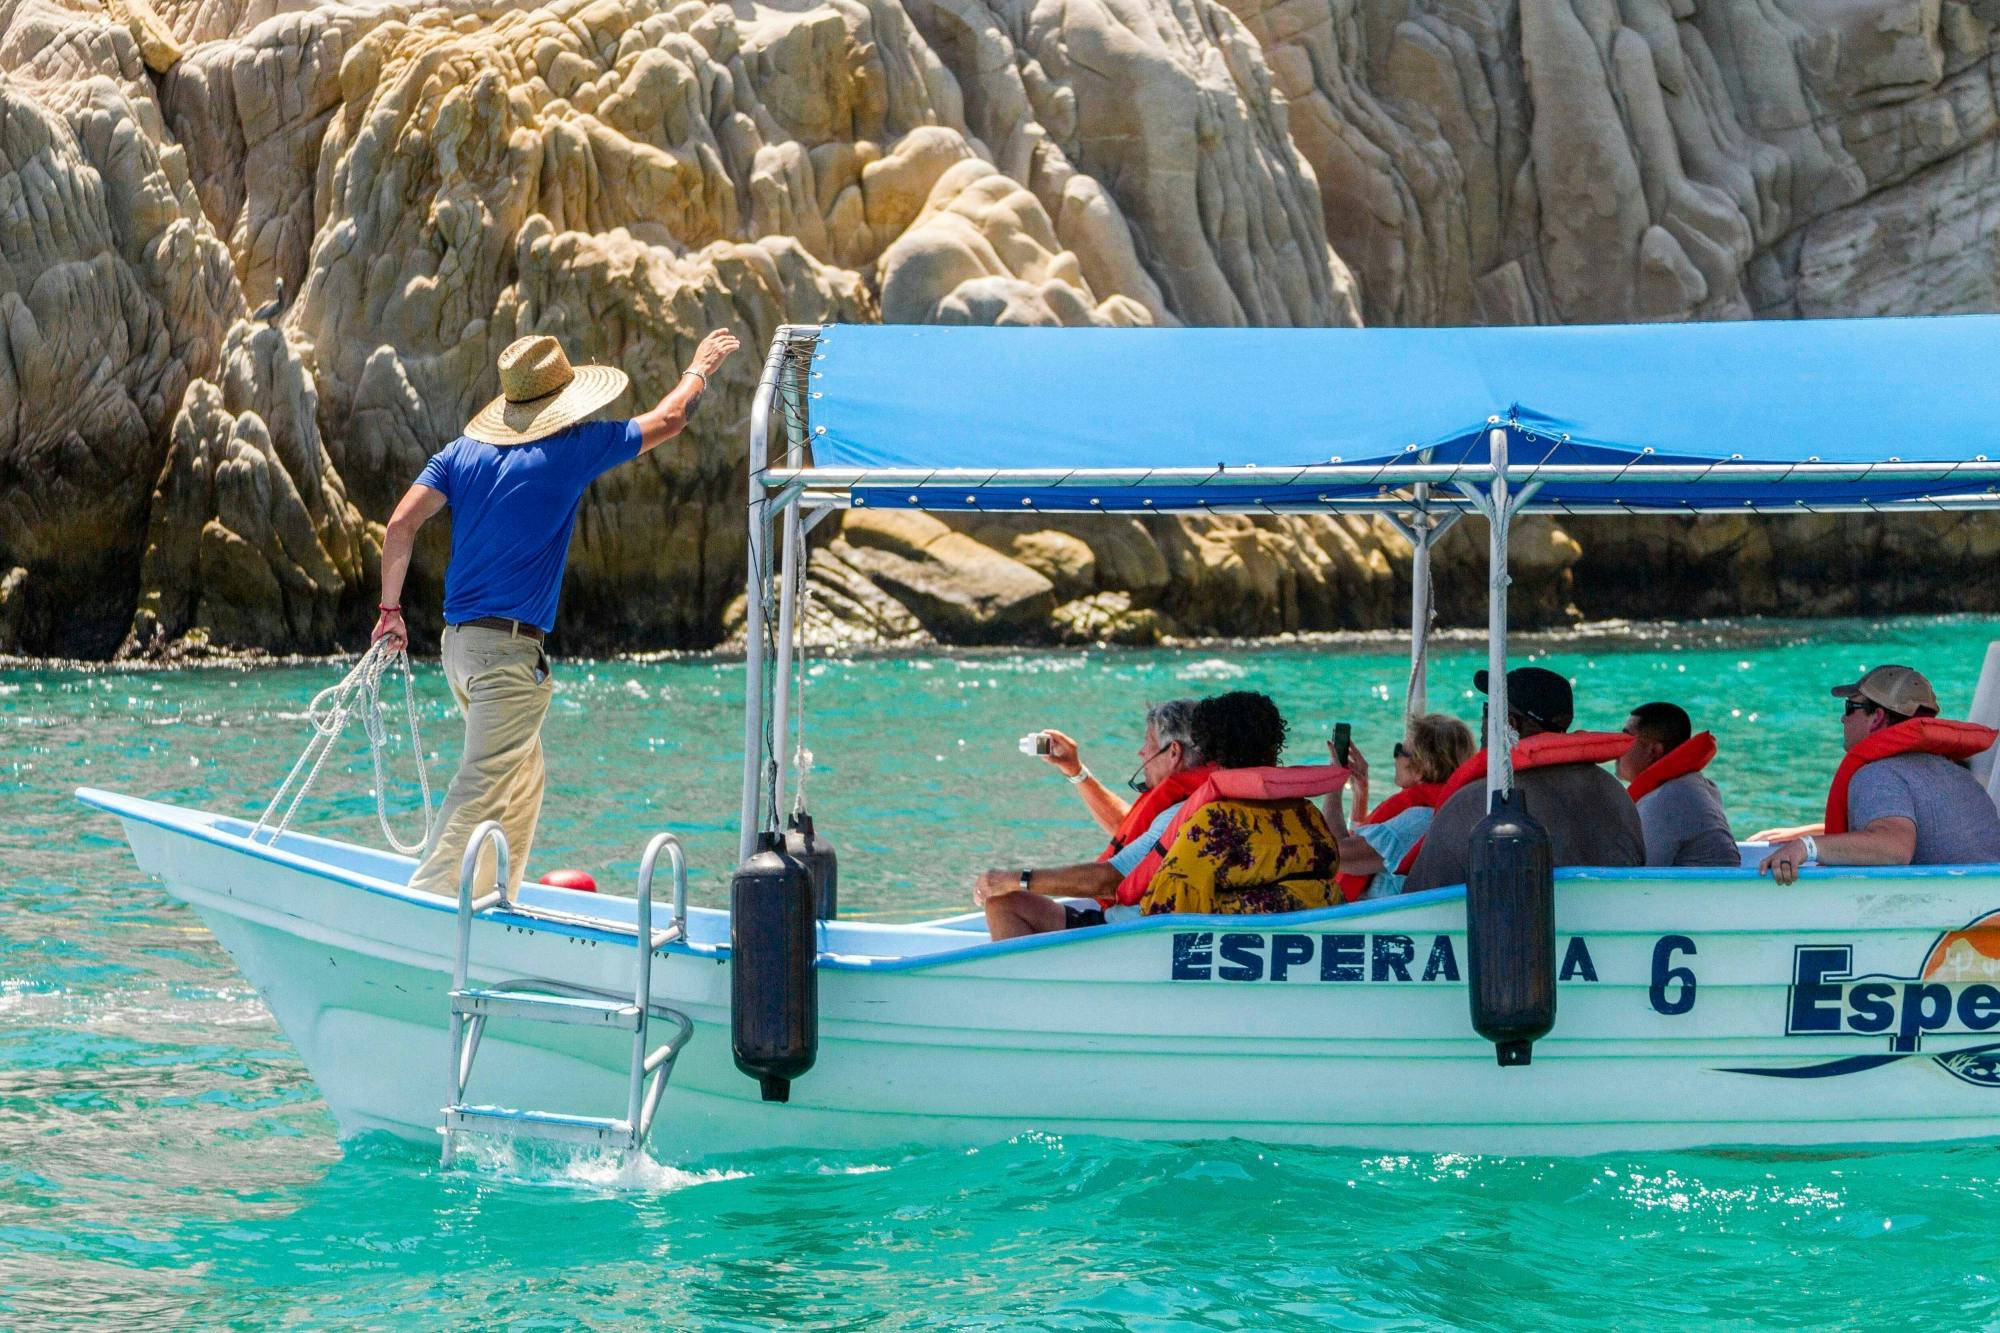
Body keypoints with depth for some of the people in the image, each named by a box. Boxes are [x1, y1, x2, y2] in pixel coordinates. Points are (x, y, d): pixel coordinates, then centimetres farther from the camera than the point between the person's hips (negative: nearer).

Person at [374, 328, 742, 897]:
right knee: (481, 788, -10)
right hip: (509, 648, -8)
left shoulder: (464, 451, 9)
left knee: (522, 783, 19)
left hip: (459, 640, 8)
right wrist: (700, 367, 25)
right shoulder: (571, 448, -5)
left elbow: (401, 524, 1)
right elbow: (668, 419, 7)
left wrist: (391, 607, 7)